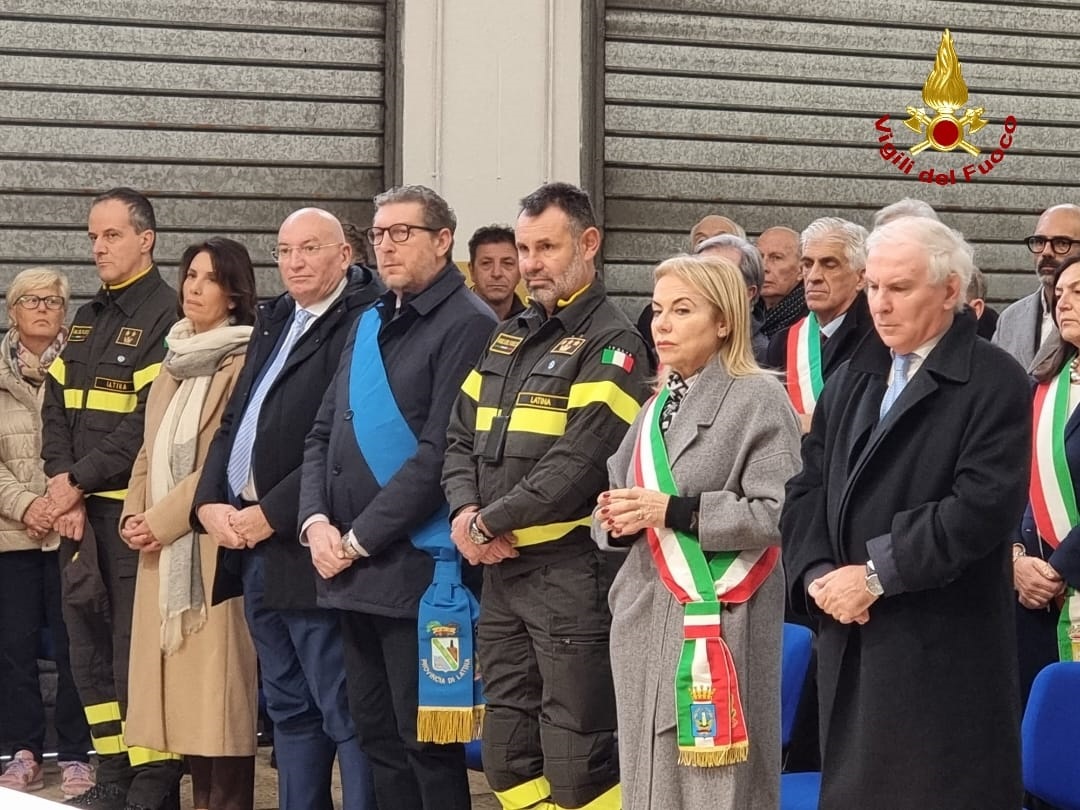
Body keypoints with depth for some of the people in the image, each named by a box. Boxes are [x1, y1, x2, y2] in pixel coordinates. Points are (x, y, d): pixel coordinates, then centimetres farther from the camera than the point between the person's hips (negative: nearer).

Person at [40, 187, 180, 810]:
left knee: (137, 645, -6)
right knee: (89, 641, 10)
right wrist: (61, 481, -3)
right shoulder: (87, 320, 17)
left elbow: (149, 424, -16)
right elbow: (56, 408, 12)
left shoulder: (168, 318, -8)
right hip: (80, 508, 8)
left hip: (134, 507, -8)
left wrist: (79, 481, -13)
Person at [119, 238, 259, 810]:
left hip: (210, 545, -8)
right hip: (162, 549, 8)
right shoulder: (175, 360, 17)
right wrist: (134, 513, 5)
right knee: (181, 690, 7)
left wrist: (161, 522, -12)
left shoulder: (242, 362, -9)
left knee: (216, 689, -7)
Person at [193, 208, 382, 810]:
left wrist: (271, 515, -17)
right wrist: (209, 503, 2)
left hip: (307, 547, -9)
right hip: (249, 540, 9)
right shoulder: (275, 321, 18)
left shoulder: (365, 323, -11)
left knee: (344, 711, -5)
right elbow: (234, 420, 18)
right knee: (289, 707, 16)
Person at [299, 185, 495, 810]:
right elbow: (324, 434, 15)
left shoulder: (467, 325, -10)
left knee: (426, 743, -1)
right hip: (352, 570, 8)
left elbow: (440, 454, -17)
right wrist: (317, 520, -2)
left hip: (418, 570, -8)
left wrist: (360, 538, -14)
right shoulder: (369, 325, 16)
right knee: (377, 735, 14)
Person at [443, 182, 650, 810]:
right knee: (509, 757, 12)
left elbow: (579, 461, -18)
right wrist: (465, 511, -6)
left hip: (573, 573, -8)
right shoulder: (509, 339, 16)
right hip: (502, 571, 8)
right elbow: (462, 438, 13)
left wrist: (491, 523, -13)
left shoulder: (611, 344, -8)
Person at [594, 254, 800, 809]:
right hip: (644, 619, 7)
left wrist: (674, 511, -18)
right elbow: (618, 504, 20)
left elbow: (779, 513, -15)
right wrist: (615, 521, -3)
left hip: (719, 620, -7)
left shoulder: (758, 398, -6)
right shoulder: (654, 410, 16)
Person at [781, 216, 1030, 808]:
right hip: (848, 640, 7)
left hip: (942, 655, -6)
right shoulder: (851, 380, 16)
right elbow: (807, 489, 13)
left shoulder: (994, 384, -7)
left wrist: (878, 573, -16)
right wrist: (817, 572, -5)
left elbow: (982, 506, -18)